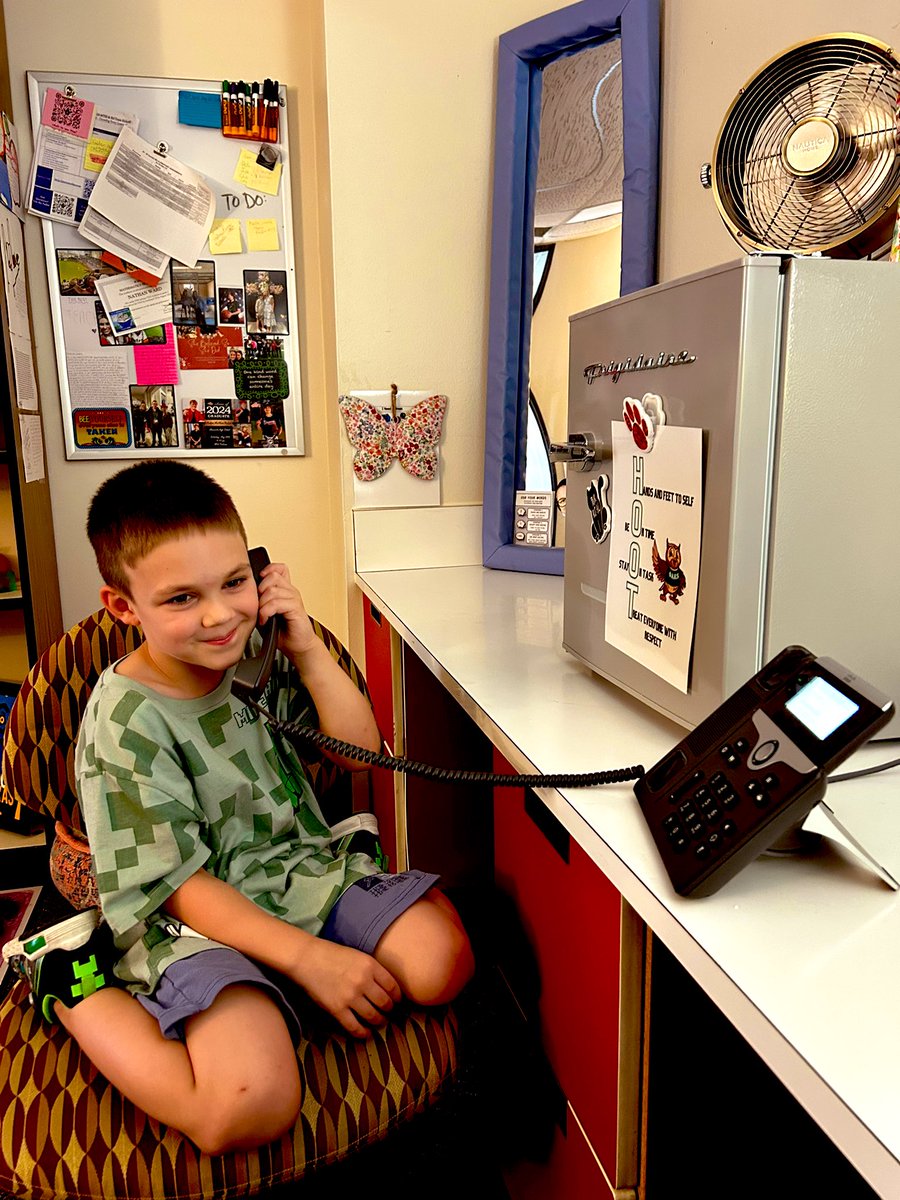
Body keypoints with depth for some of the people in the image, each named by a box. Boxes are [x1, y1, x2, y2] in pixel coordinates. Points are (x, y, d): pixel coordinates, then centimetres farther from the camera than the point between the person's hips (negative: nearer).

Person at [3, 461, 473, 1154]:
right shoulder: (125, 722, -17)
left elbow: (361, 745, 1)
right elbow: (182, 885, -15)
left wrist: (307, 647, -12)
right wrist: (308, 956, -22)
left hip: (307, 871, 5)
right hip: (202, 918, -5)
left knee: (443, 963, -14)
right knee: (250, 1111, -25)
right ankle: (74, 982, 0)